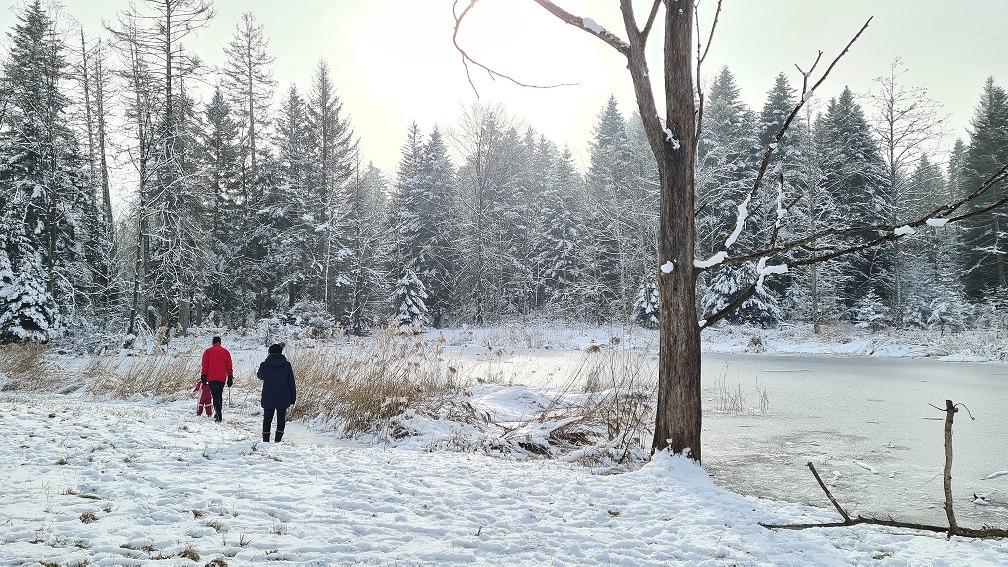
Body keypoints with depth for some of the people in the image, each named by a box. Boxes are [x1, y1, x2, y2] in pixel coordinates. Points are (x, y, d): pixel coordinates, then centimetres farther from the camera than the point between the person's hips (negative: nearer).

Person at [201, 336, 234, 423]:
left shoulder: (208, 351, 4)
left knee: (215, 396, -8)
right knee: (219, 395, 16)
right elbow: (229, 366, 9)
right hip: (222, 378, 3)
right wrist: (230, 377, 13)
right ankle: (218, 414, 20)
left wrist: (203, 376, 7)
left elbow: (205, 365, 2)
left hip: (211, 378, -3)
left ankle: (219, 416, -20)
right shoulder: (225, 351, 9)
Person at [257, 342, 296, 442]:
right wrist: (293, 398, 6)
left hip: (268, 399, 0)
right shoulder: (287, 365, -4)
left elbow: (259, 376, 17)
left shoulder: (264, 365, -6)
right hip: (283, 399, 0)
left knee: (267, 419, 12)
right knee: (281, 419, 8)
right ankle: (278, 440, 0)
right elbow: (292, 383, -1)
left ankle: (266, 440, 12)